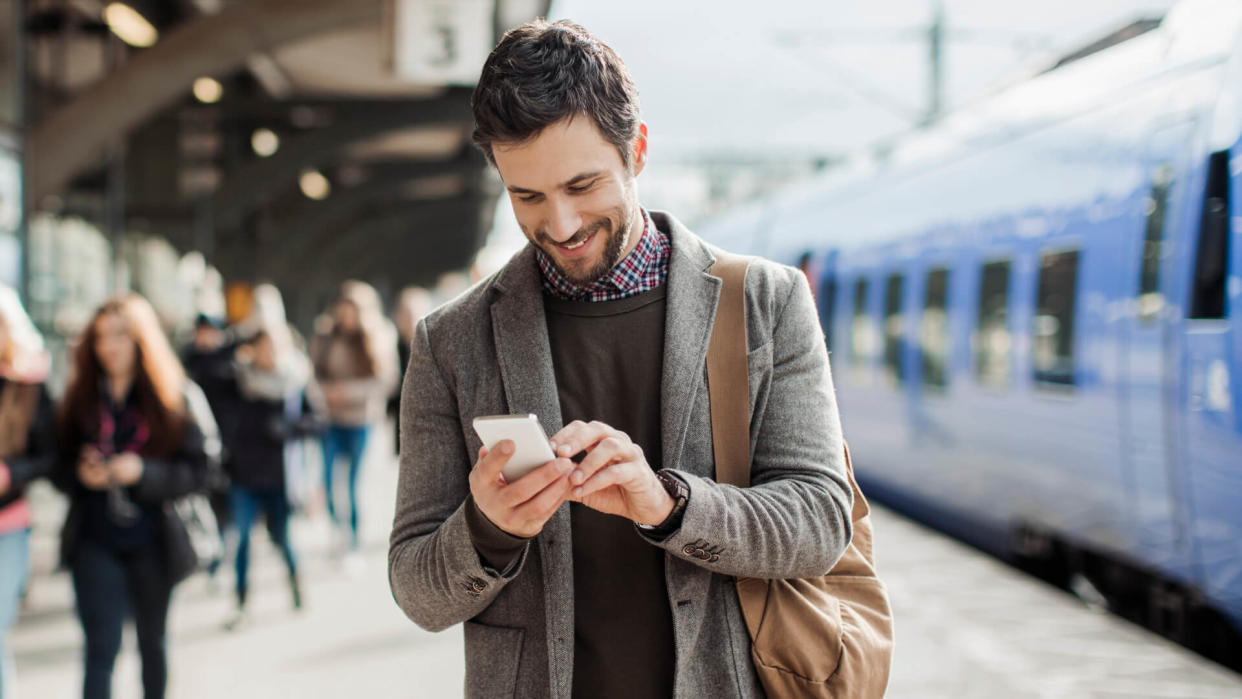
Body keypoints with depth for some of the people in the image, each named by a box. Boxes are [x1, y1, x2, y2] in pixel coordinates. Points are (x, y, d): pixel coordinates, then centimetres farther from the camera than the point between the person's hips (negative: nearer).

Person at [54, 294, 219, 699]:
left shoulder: (180, 399, -5)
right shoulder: (80, 399, 3)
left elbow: (201, 468, -9)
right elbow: (57, 465, 7)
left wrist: (143, 472, -22)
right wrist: (79, 474, -15)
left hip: (153, 543, -1)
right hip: (95, 543, 1)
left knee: (152, 642, 16)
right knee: (101, 648, -5)